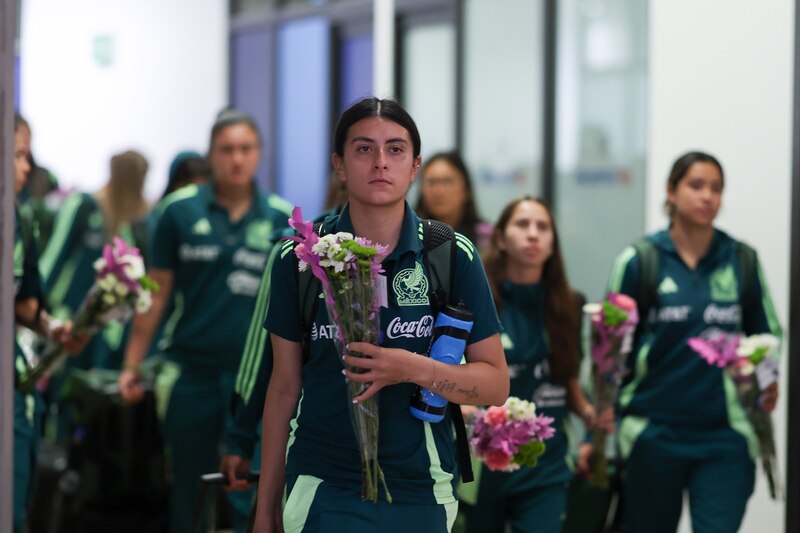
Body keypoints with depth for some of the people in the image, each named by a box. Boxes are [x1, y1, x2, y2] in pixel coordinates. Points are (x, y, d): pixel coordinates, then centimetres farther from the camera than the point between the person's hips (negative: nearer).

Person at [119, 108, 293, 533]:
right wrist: (132, 364, 1)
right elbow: (157, 291, 4)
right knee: (188, 490, 12)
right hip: (191, 369, 1)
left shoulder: (280, 218, 3)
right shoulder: (180, 210, 2)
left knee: (248, 493, -6)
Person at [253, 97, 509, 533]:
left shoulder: (454, 257, -3)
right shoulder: (299, 259, -1)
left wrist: (414, 369, -19)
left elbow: (495, 384, -2)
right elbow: (284, 387, 5)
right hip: (322, 491, 0)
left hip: (422, 493, 0)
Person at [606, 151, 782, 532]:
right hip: (654, 433, 0)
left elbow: (767, 333, 17)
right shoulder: (639, 261, 1)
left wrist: (767, 382, -4)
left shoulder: (741, 261, 6)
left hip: (725, 437, 1)